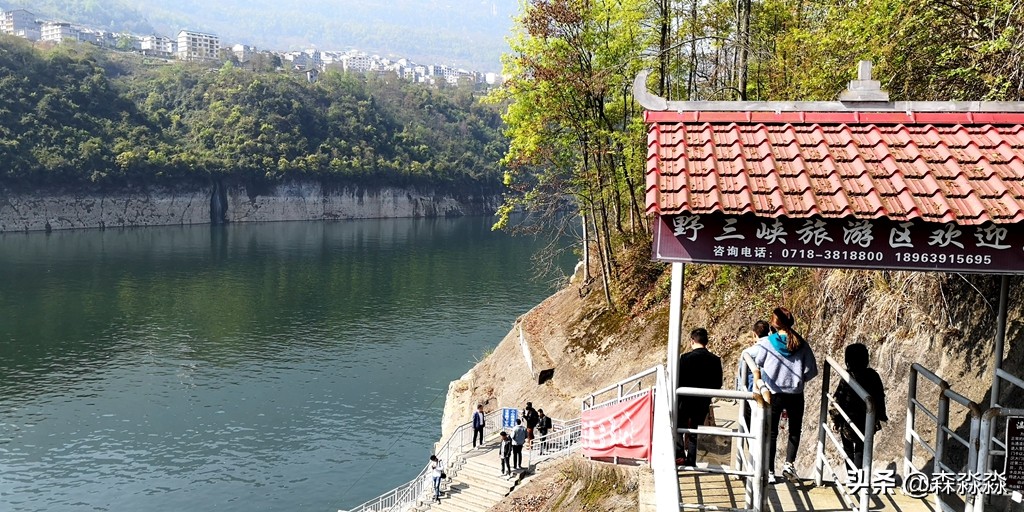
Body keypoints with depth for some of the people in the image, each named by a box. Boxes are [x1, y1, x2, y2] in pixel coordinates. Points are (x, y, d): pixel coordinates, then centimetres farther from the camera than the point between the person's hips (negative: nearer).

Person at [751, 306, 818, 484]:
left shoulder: (766, 343, -10)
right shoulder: (801, 344, -4)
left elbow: (757, 365, -1)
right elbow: (812, 370, -2)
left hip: (773, 394, -1)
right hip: (795, 394, 1)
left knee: (771, 433, 12)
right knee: (795, 431, 22)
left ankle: (769, 471, 12)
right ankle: (789, 463, 8)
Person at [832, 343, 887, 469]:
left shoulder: (848, 377, -20)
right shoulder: (873, 375, -7)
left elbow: (839, 400, -15)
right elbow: (880, 397, 3)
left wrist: (836, 418, -3)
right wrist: (881, 415, 16)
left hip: (849, 421, -3)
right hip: (868, 421, 3)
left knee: (849, 450, 15)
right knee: (861, 450, 14)